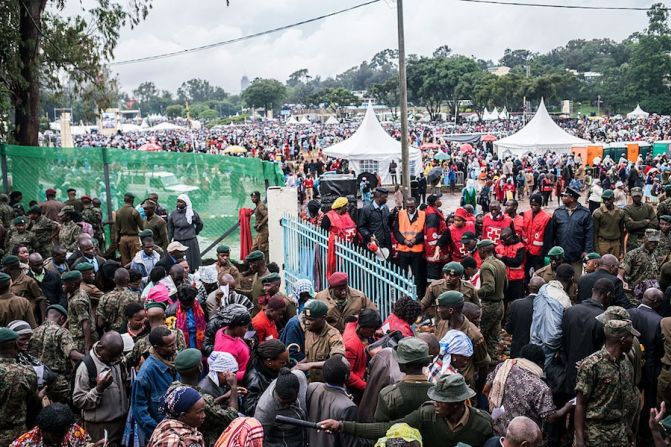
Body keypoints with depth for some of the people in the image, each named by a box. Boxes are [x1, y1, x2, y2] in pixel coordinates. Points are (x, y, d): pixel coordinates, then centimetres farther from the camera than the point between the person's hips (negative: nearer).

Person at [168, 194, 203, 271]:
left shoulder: (192, 213, -3)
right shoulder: (173, 214, 2)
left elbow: (200, 224, 12)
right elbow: (170, 229, 6)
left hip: (190, 242, -2)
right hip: (177, 241, 2)